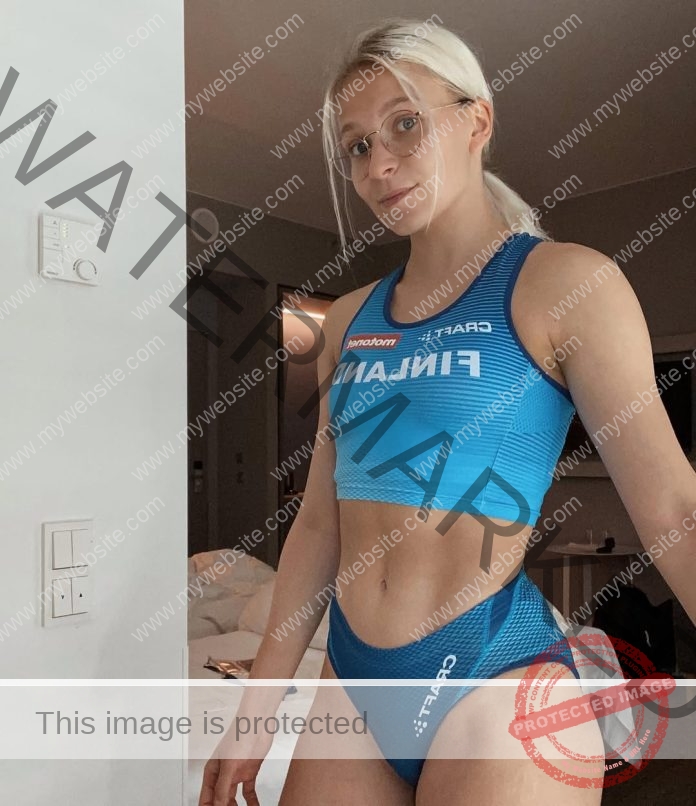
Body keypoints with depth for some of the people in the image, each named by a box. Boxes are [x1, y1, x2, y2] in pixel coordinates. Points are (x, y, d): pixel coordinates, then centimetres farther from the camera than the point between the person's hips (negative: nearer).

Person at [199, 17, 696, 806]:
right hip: (349, 684, 5)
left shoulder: (564, 282, -7)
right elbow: (319, 521, 8)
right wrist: (259, 705, 10)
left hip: (496, 682, -4)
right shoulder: (349, 319, 7)